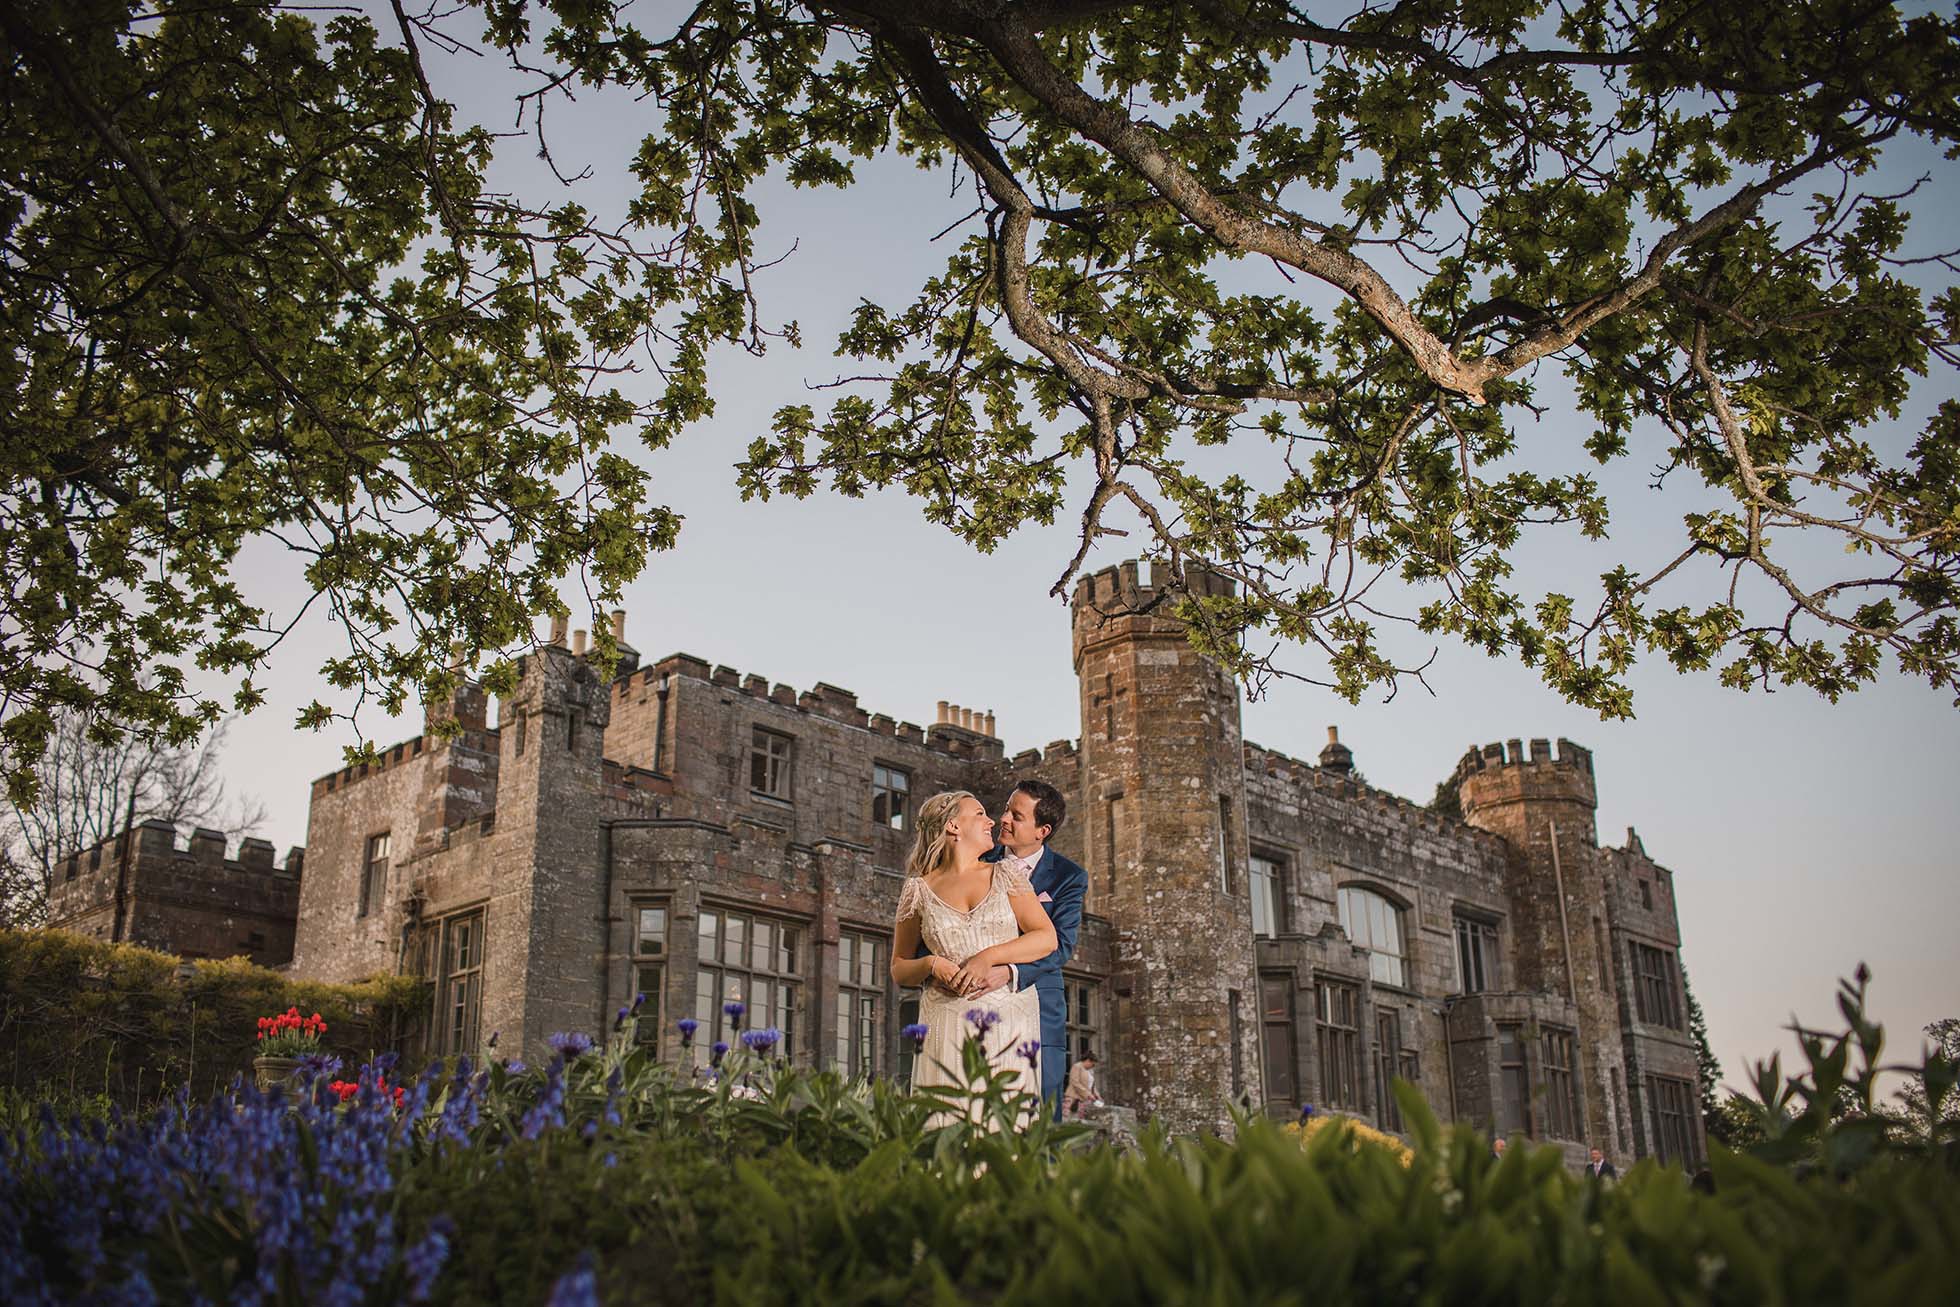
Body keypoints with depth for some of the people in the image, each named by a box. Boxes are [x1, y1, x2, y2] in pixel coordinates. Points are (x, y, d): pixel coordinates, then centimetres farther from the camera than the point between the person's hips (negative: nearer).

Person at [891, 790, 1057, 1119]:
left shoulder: (1006, 874, 12)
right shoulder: (919, 889, 10)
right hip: (947, 1022, -1)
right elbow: (898, 968, 15)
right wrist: (931, 965, -7)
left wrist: (988, 957, -10)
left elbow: (1047, 938, 3)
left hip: (1009, 1020, 1)